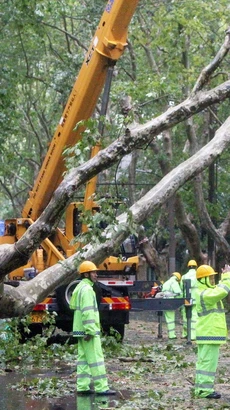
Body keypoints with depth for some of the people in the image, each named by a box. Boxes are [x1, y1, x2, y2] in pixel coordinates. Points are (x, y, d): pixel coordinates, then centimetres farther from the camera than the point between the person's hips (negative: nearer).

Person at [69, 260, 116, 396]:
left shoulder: (80, 288, 17)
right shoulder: (87, 289, -15)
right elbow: (88, 312, -22)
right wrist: (90, 331, -25)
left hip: (81, 330, 10)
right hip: (89, 330, -10)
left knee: (83, 358, 9)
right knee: (96, 359, -9)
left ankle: (82, 386, 10)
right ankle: (101, 388, -10)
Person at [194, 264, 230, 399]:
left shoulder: (205, 292, 14)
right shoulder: (206, 294, -19)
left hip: (205, 334, 11)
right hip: (210, 334, -11)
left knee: (203, 361, 13)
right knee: (209, 362, -8)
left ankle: (201, 388, 17)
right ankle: (205, 390, -8)